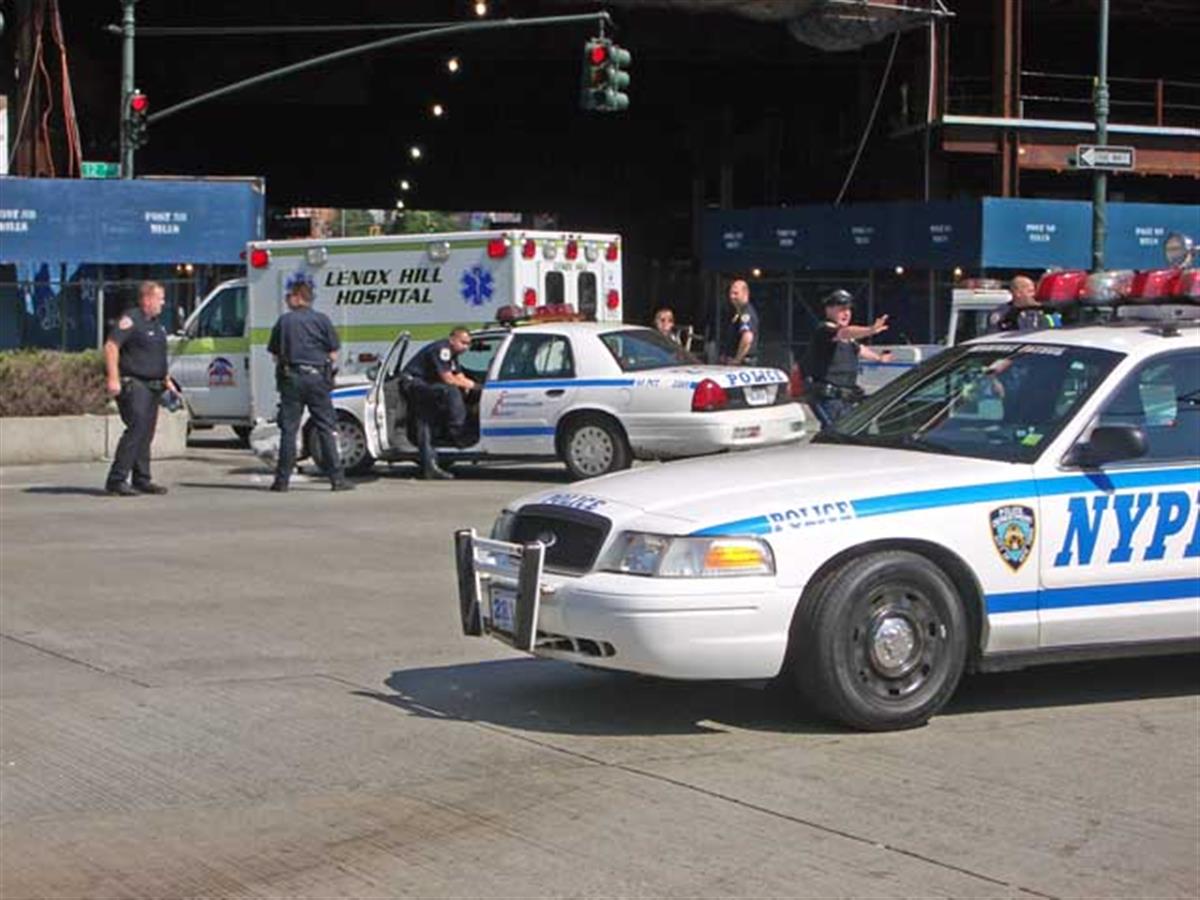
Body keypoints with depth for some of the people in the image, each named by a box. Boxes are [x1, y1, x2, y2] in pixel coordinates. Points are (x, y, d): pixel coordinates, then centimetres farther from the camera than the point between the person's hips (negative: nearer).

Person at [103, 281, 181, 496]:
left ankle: (142, 480, 15)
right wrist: (113, 378, -26)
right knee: (136, 428, -16)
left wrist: (166, 380, 26)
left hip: (153, 387, 9)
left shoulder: (156, 324, 19)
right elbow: (111, 346, -19)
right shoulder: (131, 320, -10)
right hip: (133, 384, -9)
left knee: (146, 433, 10)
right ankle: (116, 480, -16)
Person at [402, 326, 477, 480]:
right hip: (414, 382, -11)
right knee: (450, 391, -29)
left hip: (423, 386, 11)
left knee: (426, 424, 7)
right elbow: (448, 379, -23)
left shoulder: (451, 353, 14)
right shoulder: (442, 349, -18)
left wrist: (471, 384, -6)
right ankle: (458, 433, -23)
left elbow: (460, 377, 14)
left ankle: (429, 467, 6)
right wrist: (469, 384, -11)